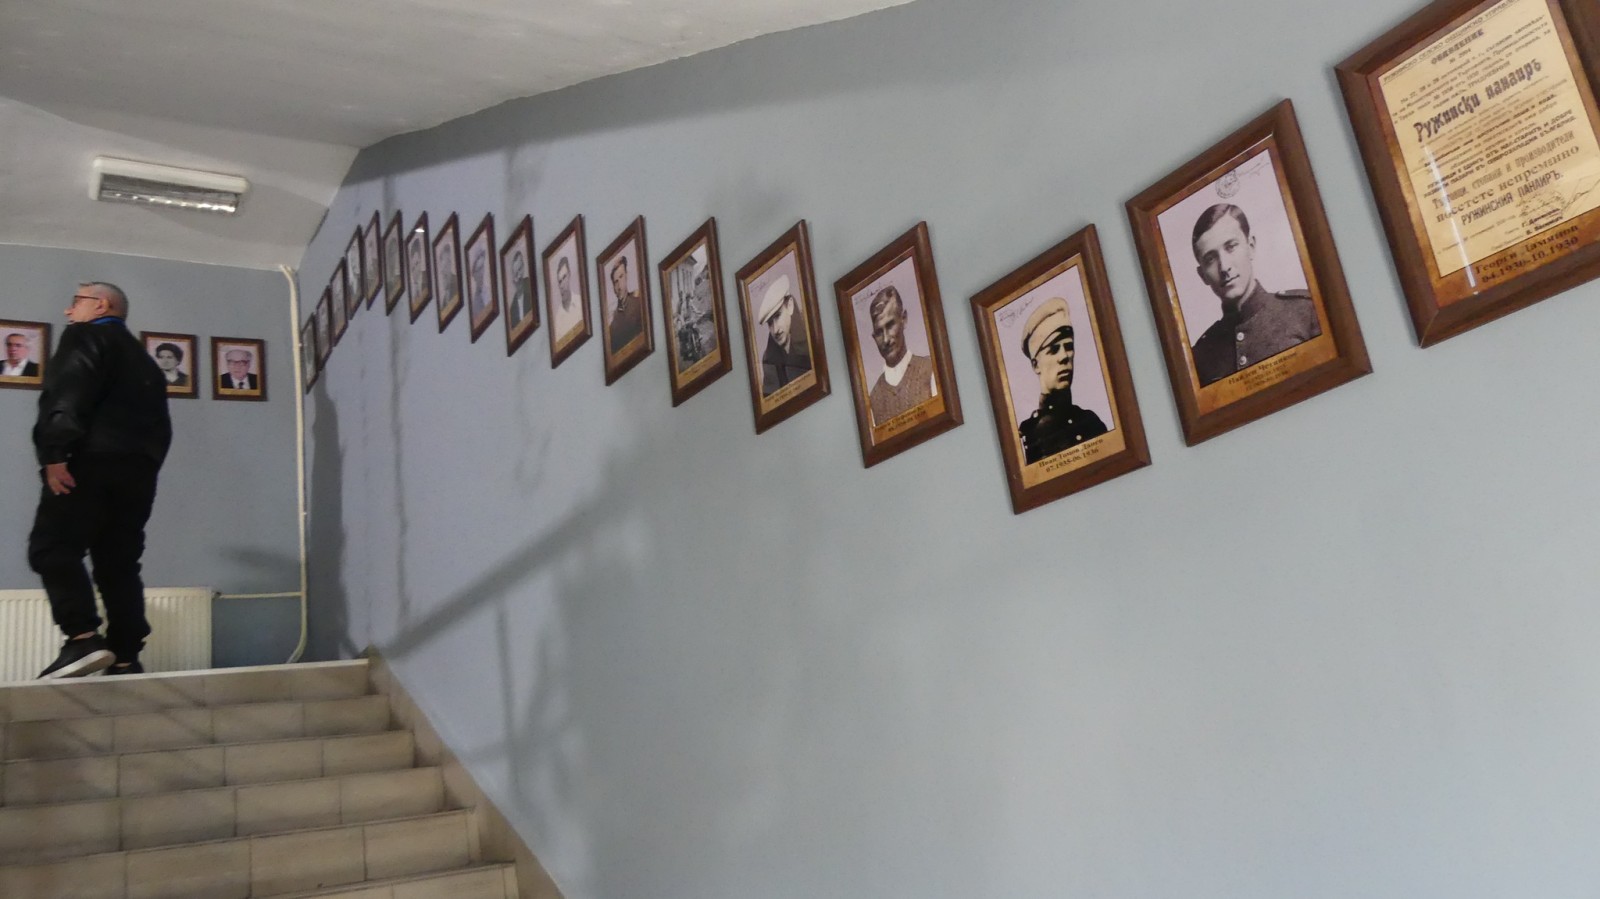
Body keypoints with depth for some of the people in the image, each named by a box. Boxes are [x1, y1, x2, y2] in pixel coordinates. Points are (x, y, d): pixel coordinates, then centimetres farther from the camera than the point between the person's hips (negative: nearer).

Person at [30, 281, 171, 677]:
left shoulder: (85, 336, 6)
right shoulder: (144, 359, 28)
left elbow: (67, 395, -12)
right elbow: (160, 426, 22)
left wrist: (54, 453, -19)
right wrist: (145, 466, 18)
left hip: (93, 461, -7)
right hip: (137, 470, 7)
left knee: (52, 548, -10)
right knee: (118, 563, 6)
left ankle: (83, 637, -26)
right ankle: (126, 659, -1)